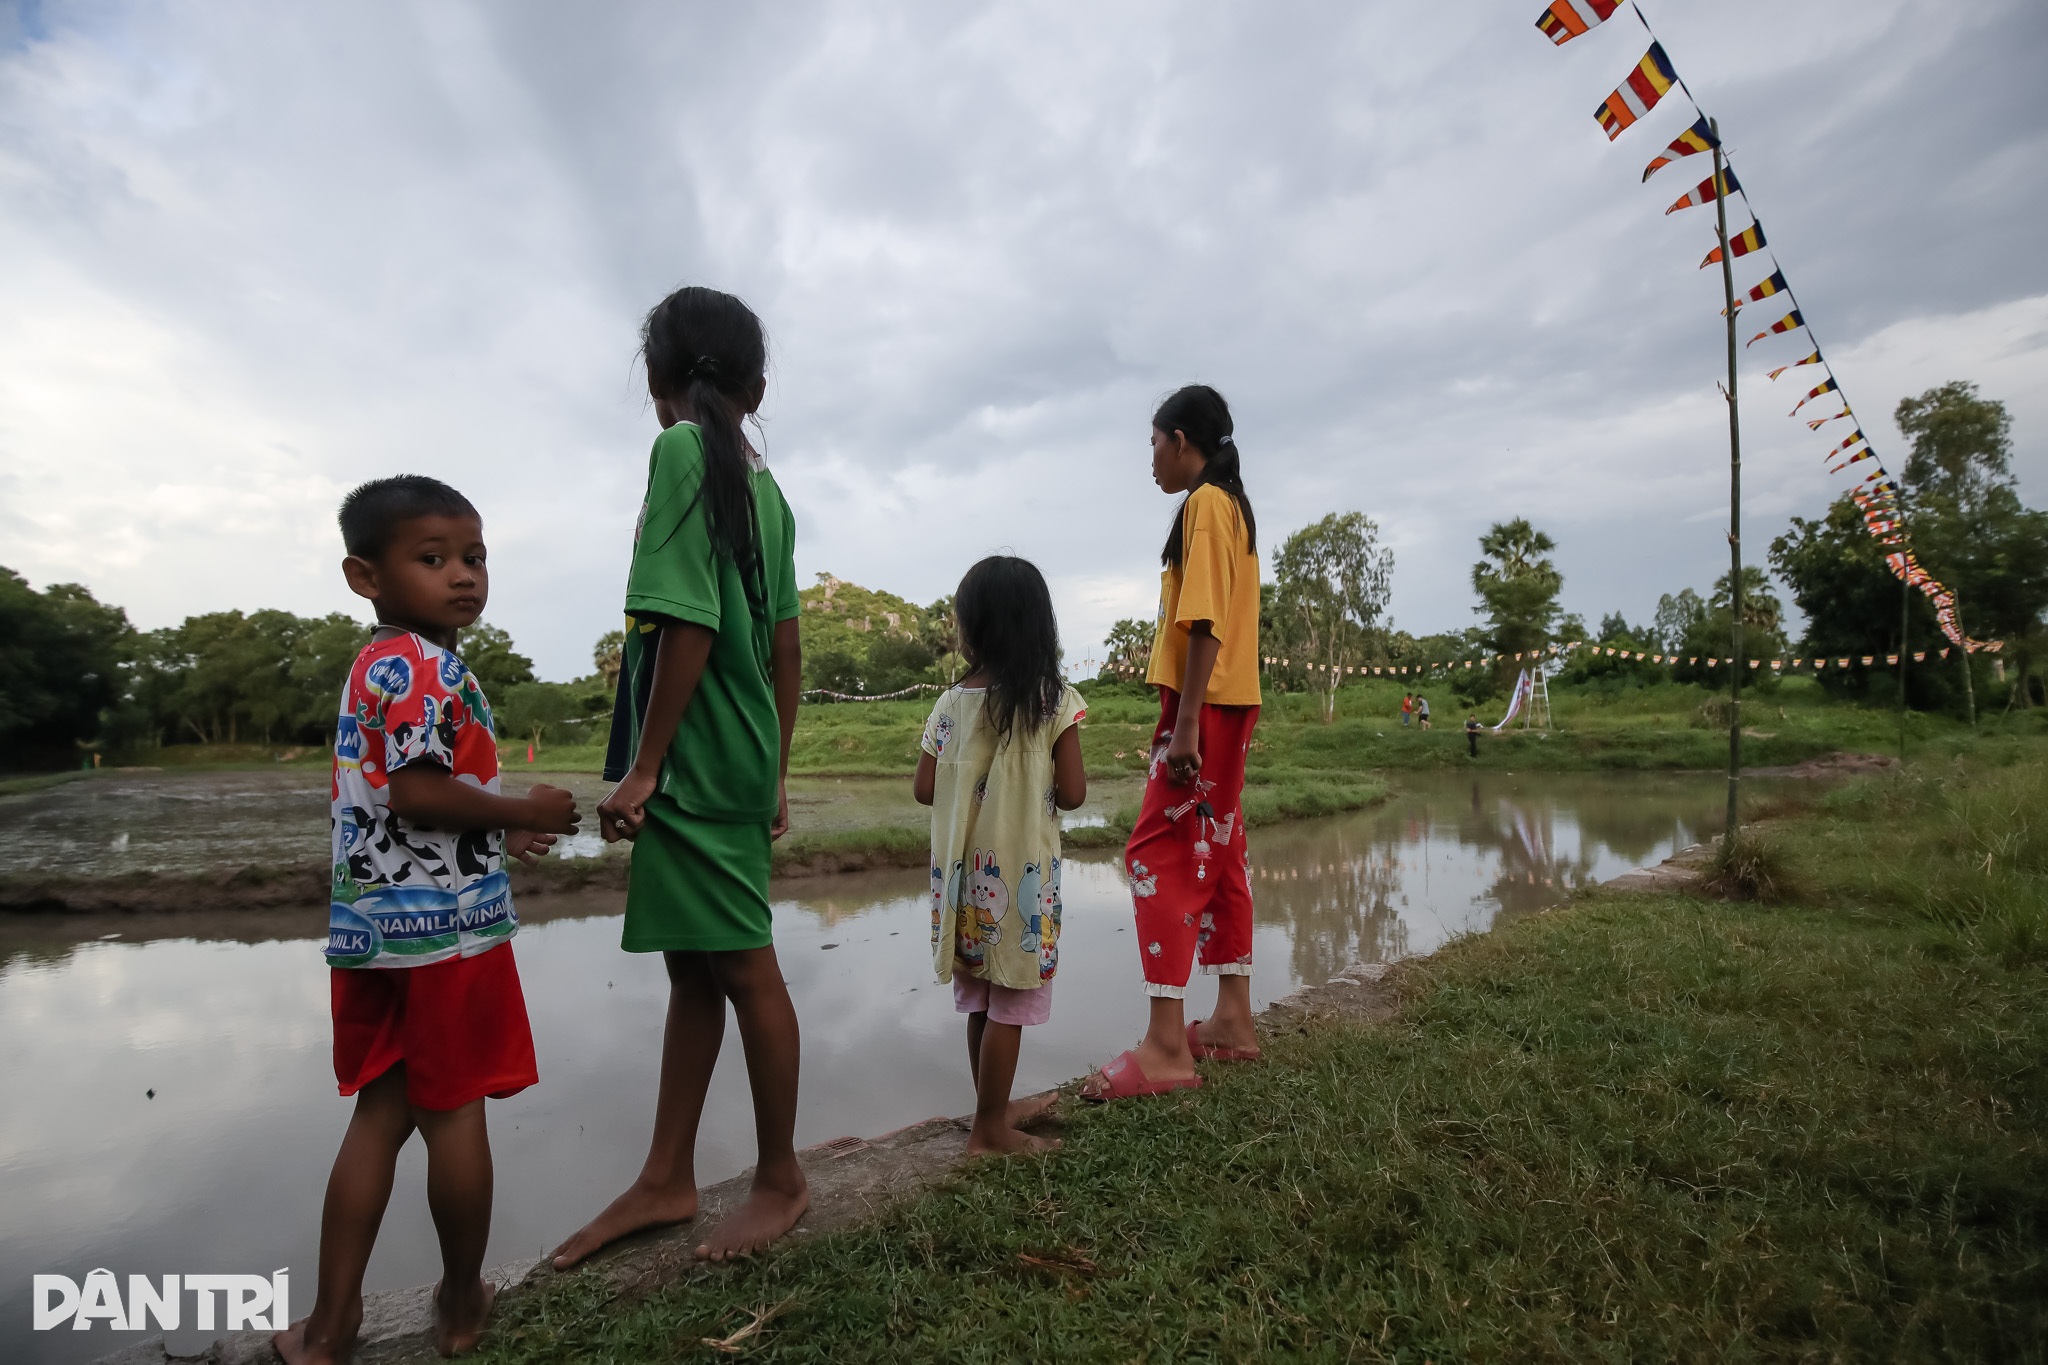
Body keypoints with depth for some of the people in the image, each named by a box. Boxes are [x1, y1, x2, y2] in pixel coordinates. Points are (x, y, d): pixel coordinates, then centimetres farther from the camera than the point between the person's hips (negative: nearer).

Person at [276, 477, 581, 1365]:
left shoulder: (372, 665, 16)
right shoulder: (428, 664, -16)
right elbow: (417, 793, -25)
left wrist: (497, 835, 17)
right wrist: (520, 813, -13)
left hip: (375, 925, 9)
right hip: (446, 923, -9)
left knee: (381, 1113, 17)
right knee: (455, 1110, 6)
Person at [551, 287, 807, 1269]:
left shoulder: (681, 451, -9)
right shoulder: (765, 489, 13)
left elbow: (688, 623, -18)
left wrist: (643, 766, -13)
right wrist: (773, 773, 18)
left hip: (695, 764, -8)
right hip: (738, 764, 8)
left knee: (743, 968, 3)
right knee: (692, 966, 14)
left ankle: (781, 1180, 21)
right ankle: (665, 1180, 29)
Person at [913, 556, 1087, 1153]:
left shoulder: (951, 704, -2)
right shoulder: (1055, 703, -11)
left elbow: (923, 789, 1)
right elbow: (1071, 794, -12)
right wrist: (1079, 775, 9)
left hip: (964, 876, 5)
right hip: (1022, 874, -4)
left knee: (981, 1001, 17)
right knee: (1010, 1005, 7)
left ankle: (997, 1106, 35)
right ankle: (989, 1129, 18)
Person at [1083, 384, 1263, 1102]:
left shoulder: (1204, 503, -9)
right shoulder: (1233, 504, 20)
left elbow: (1205, 623, -19)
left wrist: (1185, 723, -22)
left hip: (1202, 705, -10)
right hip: (1232, 702, 10)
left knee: (1157, 852, -10)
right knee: (1216, 852, 11)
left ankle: (1166, 1044, -9)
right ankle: (1233, 1019, 20)